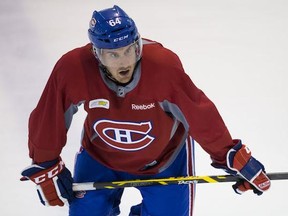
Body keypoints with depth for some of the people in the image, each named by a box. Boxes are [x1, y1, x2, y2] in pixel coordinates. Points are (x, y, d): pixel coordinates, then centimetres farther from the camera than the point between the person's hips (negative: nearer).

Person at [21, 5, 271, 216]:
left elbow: (200, 116, -26)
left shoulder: (164, 66, -37)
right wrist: (46, 168, -6)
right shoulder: (72, 70, -34)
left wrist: (235, 158, -18)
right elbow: (48, 120, -17)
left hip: (163, 155, -1)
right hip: (100, 155, 1)